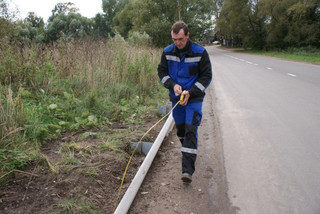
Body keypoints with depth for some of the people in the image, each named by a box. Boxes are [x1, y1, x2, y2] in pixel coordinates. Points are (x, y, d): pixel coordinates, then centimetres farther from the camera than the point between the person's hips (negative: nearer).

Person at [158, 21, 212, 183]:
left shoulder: (200, 52, -12)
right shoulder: (167, 52, -3)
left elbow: (206, 76, -7)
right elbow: (161, 71, 5)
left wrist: (190, 93, -17)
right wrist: (173, 85, -15)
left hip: (194, 98, -4)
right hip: (176, 97, 4)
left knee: (191, 130, -13)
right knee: (180, 129, 15)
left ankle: (187, 170, -14)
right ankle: (188, 151, 43)